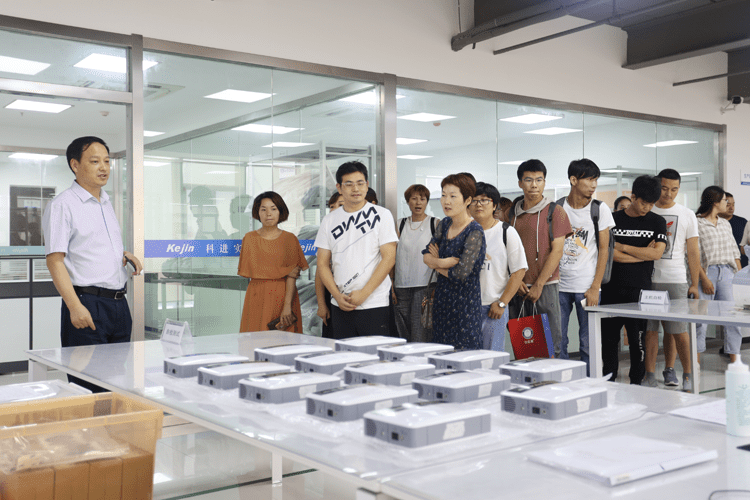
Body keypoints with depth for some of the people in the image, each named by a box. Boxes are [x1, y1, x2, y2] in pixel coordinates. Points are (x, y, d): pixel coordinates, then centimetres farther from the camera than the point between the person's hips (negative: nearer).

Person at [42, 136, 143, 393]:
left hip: (118, 302, 7)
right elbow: (55, 260, -12)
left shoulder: (107, 203, 18)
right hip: (88, 304, -7)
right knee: (88, 386, -5)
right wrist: (75, 307, -22)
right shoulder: (62, 205, -6)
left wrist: (124, 254, 7)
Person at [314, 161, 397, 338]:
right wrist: (338, 296, -6)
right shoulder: (329, 221, 9)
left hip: (374, 304, -3)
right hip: (340, 306, 3)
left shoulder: (381, 215, -1)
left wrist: (363, 293, -13)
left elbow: (389, 258, -7)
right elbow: (322, 264, 8)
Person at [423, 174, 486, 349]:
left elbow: (461, 273, -22)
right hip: (442, 297, 7)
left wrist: (437, 263, -6)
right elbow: (426, 255, 5)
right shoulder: (445, 224, 7)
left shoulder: (475, 232, -16)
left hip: (465, 301, -7)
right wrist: (447, 262, -13)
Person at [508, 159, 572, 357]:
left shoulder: (554, 211, 0)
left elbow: (557, 251, -6)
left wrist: (538, 285, -11)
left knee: (550, 342, -2)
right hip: (518, 287, 4)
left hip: (546, 286, -4)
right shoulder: (513, 212, 11)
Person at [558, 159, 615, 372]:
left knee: (588, 343, 3)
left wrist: (595, 287, -6)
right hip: (558, 285, 1)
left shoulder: (600, 209, 2)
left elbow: (604, 249, 1)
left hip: (587, 287, -1)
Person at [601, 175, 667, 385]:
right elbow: (611, 254, -6)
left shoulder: (657, 222, 8)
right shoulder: (613, 219, 5)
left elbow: (656, 253, -6)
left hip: (640, 289, -1)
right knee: (608, 337, 5)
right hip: (612, 287, 1)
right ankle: (609, 381, 17)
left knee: (637, 339, 0)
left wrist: (623, 247, -5)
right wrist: (643, 254, -5)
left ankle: (636, 383, 12)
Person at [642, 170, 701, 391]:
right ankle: (650, 374, 8)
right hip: (647, 278, 1)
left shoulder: (687, 215, 8)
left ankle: (688, 373, 12)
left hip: (675, 280, -1)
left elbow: (693, 252, 8)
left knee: (678, 329, -2)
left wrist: (694, 284, 3)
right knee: (649, 328, 1)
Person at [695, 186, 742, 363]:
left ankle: (734, 361, 7)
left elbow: (734, 251, 17)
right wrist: (704, 279, -16)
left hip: (726, 272, 6)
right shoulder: (697, 224, -5)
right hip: (707, 272, -6)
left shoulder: (725, 224, 16)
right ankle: (696, 362, 6)